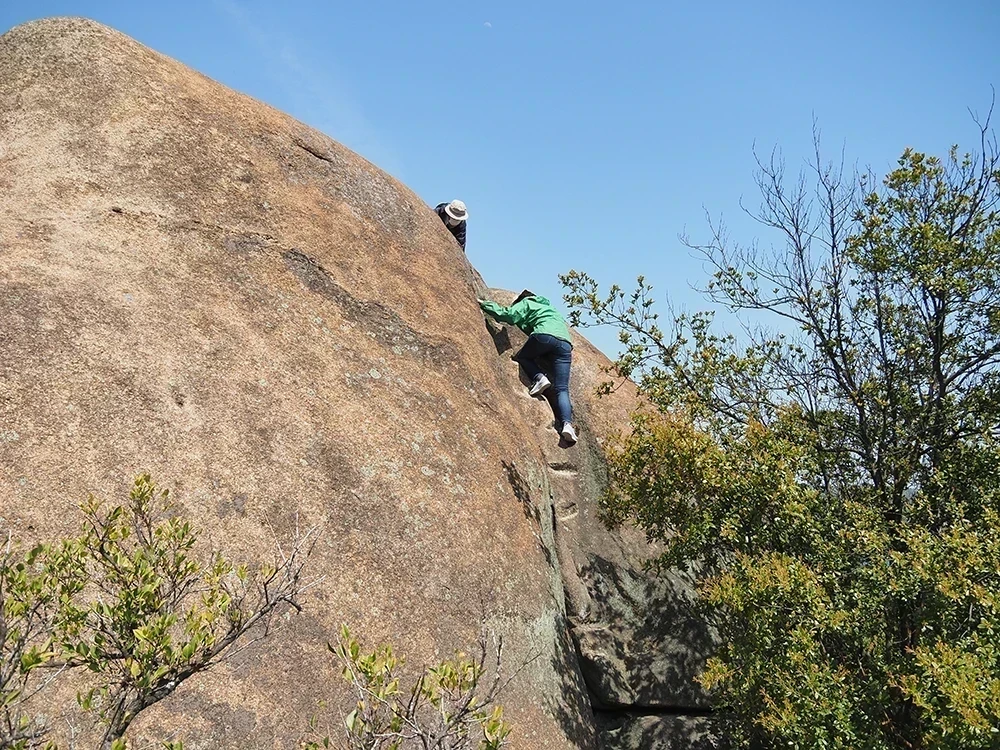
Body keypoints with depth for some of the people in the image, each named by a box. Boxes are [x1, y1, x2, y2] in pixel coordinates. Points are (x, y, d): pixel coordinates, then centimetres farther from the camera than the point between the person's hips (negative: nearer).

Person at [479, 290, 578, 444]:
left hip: (545, 335, -5)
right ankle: (567, 423, -23)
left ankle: (539, 378, -3)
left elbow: (509, 315, 10)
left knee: (521, 357, 24)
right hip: (566, 343, 5)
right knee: (561, 389, -2)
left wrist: (486, 305, 21)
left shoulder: (527, 303, 25)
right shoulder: (549, 307, 44)